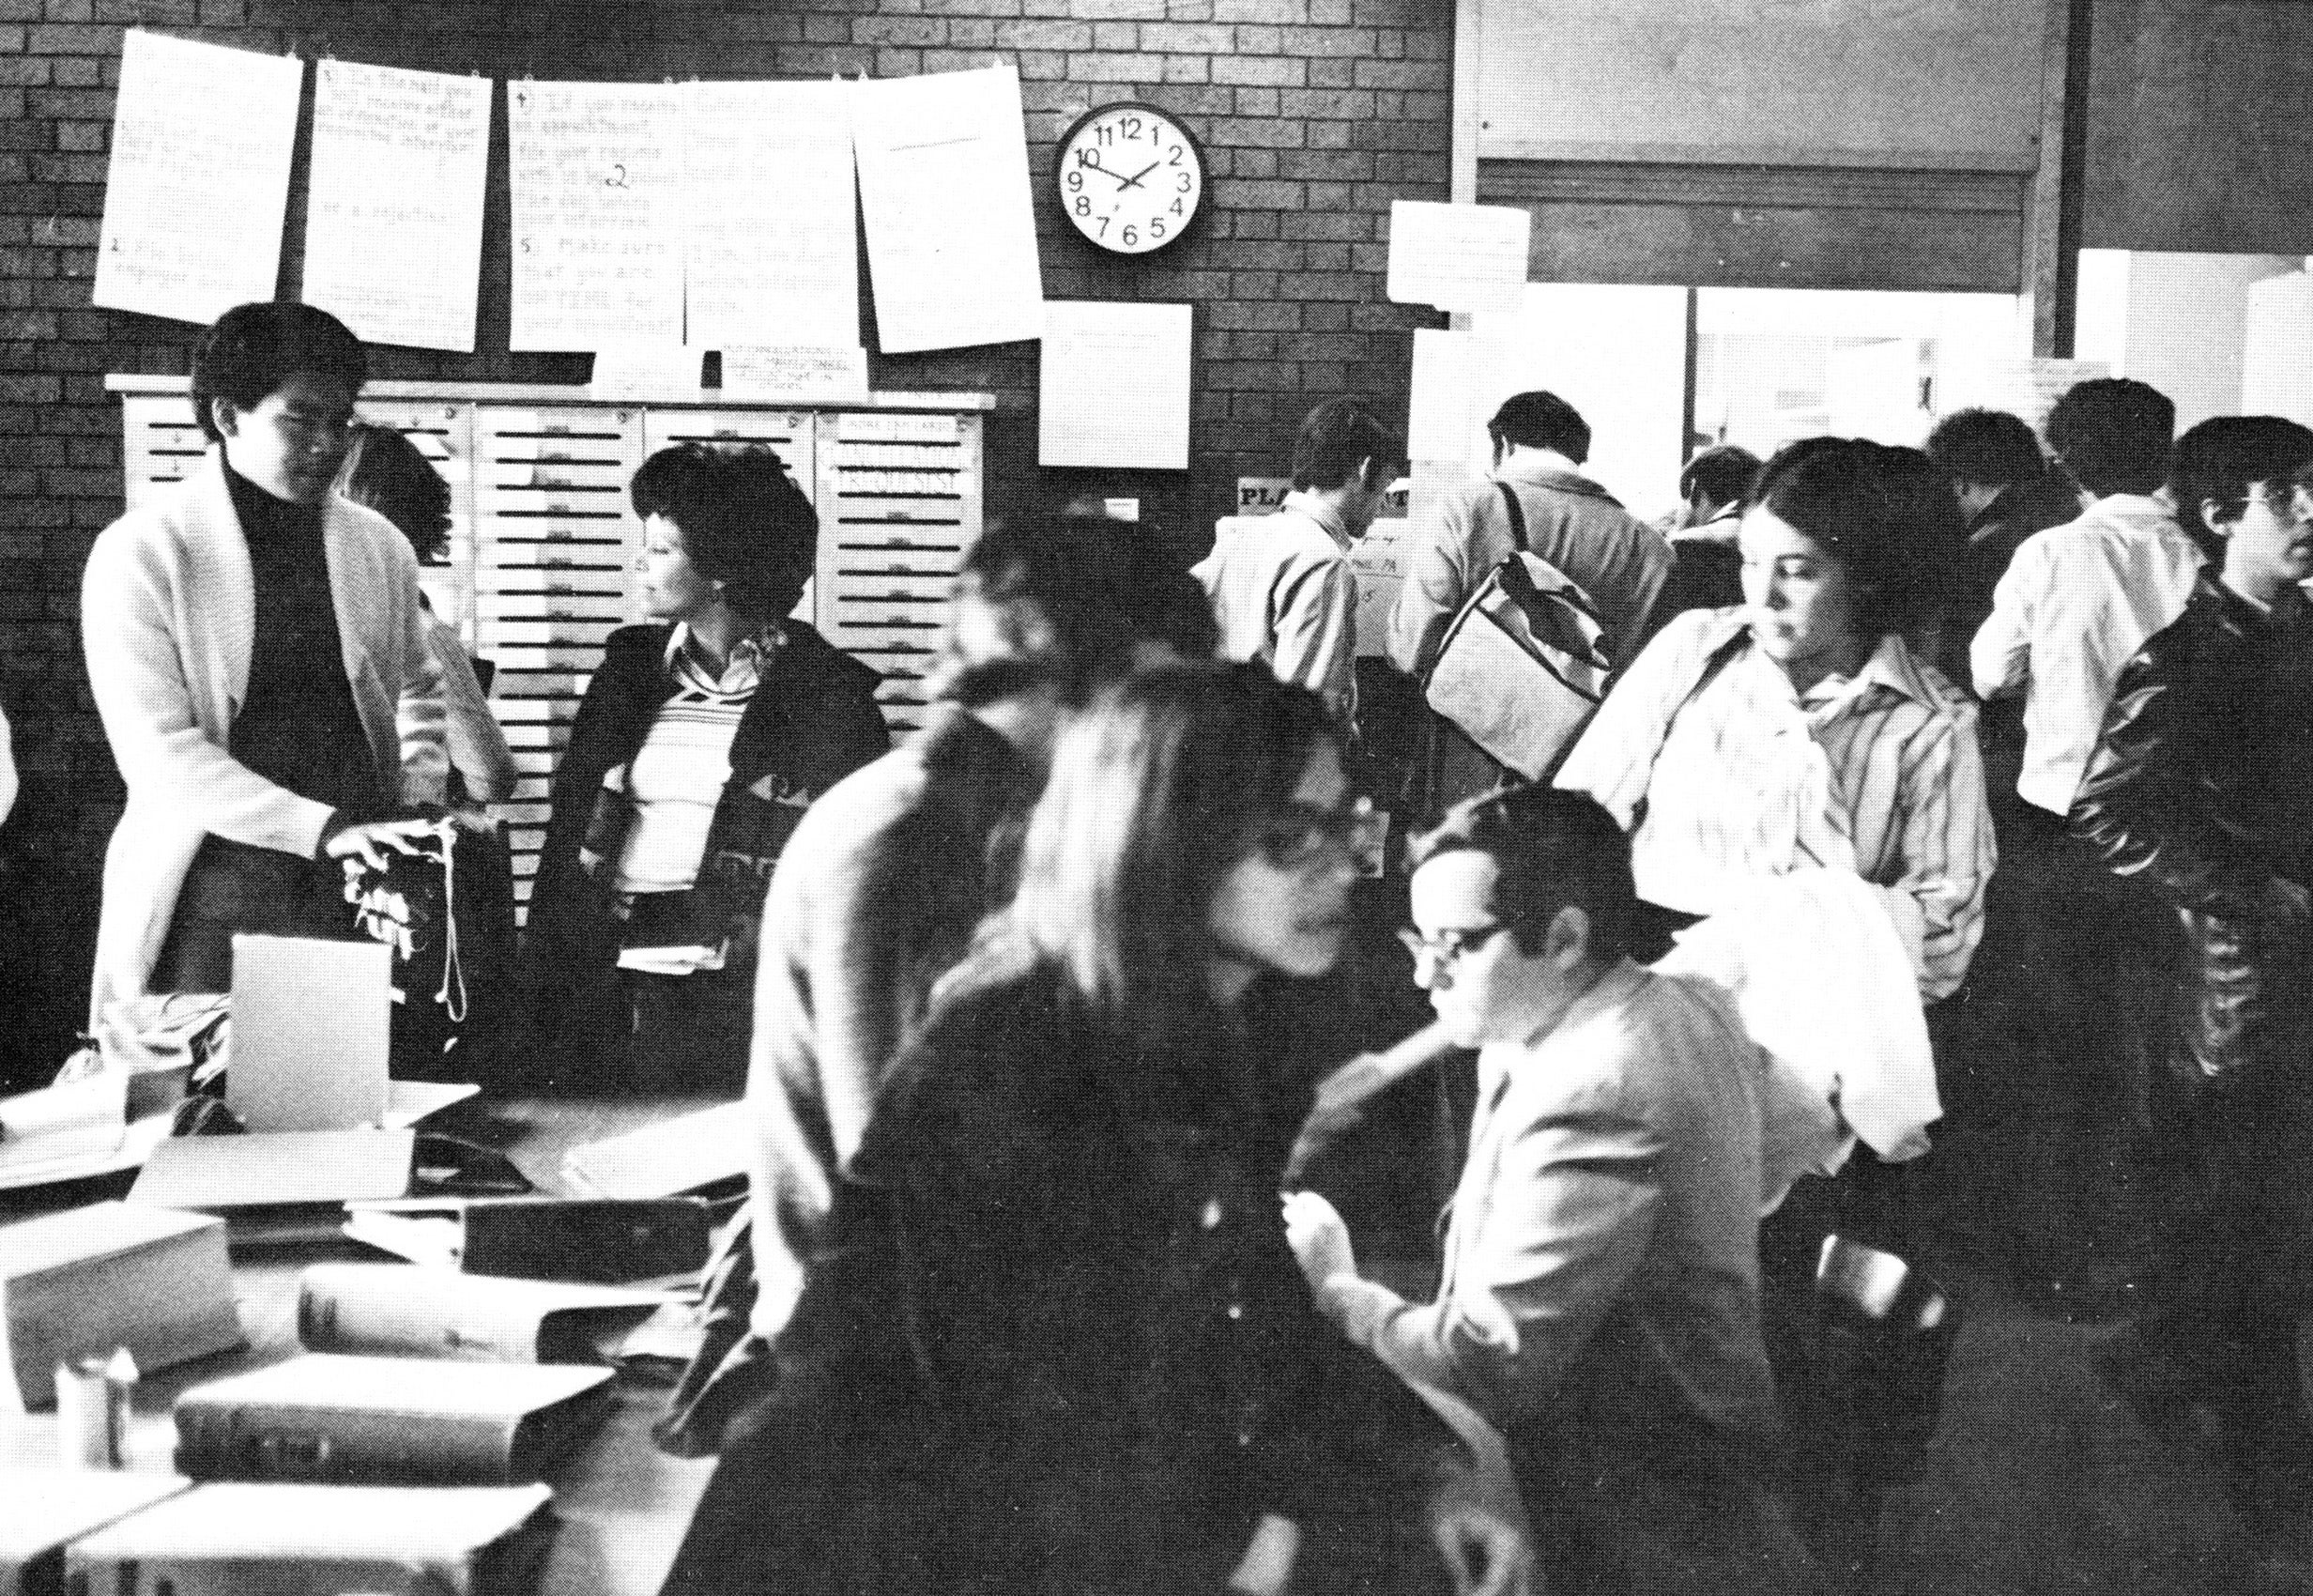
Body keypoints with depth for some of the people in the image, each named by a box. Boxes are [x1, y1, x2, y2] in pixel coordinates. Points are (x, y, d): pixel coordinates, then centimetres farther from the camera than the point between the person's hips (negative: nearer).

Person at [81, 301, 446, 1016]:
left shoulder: (379, 547, 8)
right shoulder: (140, 552, -5)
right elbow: (157, 752, -13)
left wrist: (415, 809, 6)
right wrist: (321, 828, -19)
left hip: (358, 882, 3)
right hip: (216, 897, -3)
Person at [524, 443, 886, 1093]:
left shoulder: (825, 691, -1)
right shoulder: (630, 670, 12)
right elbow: (571, 836, 12)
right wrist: (550, 984, 4)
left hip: (753, 988, -4)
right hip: (628, 983, 4)